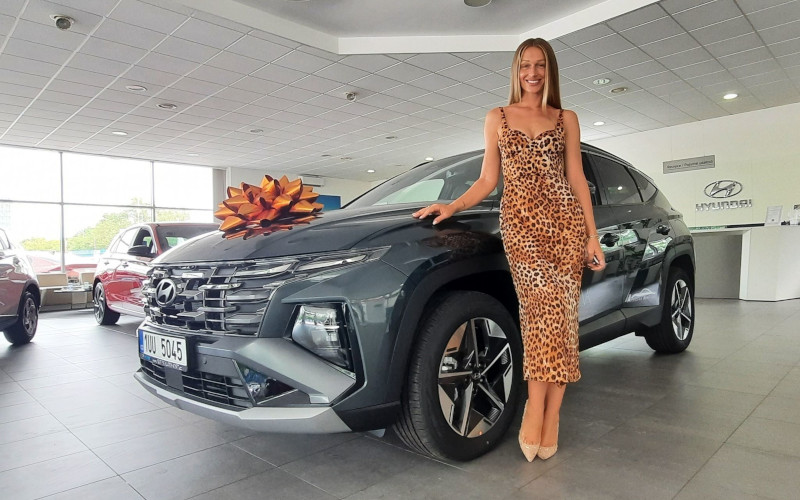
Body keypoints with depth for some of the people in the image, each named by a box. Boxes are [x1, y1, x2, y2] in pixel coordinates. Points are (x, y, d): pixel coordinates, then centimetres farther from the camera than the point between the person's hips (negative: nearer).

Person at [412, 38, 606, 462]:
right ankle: (541, 412, -7)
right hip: (520, 221, -1)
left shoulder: (566, 120, 16)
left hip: (565, 220, 2)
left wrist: (592, 236, 3)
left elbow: (577, 179, 10)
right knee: (543, 304, -16)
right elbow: (487, 180, 10)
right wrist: (452, 206, -6)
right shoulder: (497, 118, 14)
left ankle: (543, 414, 3)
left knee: (559, 312, -6)